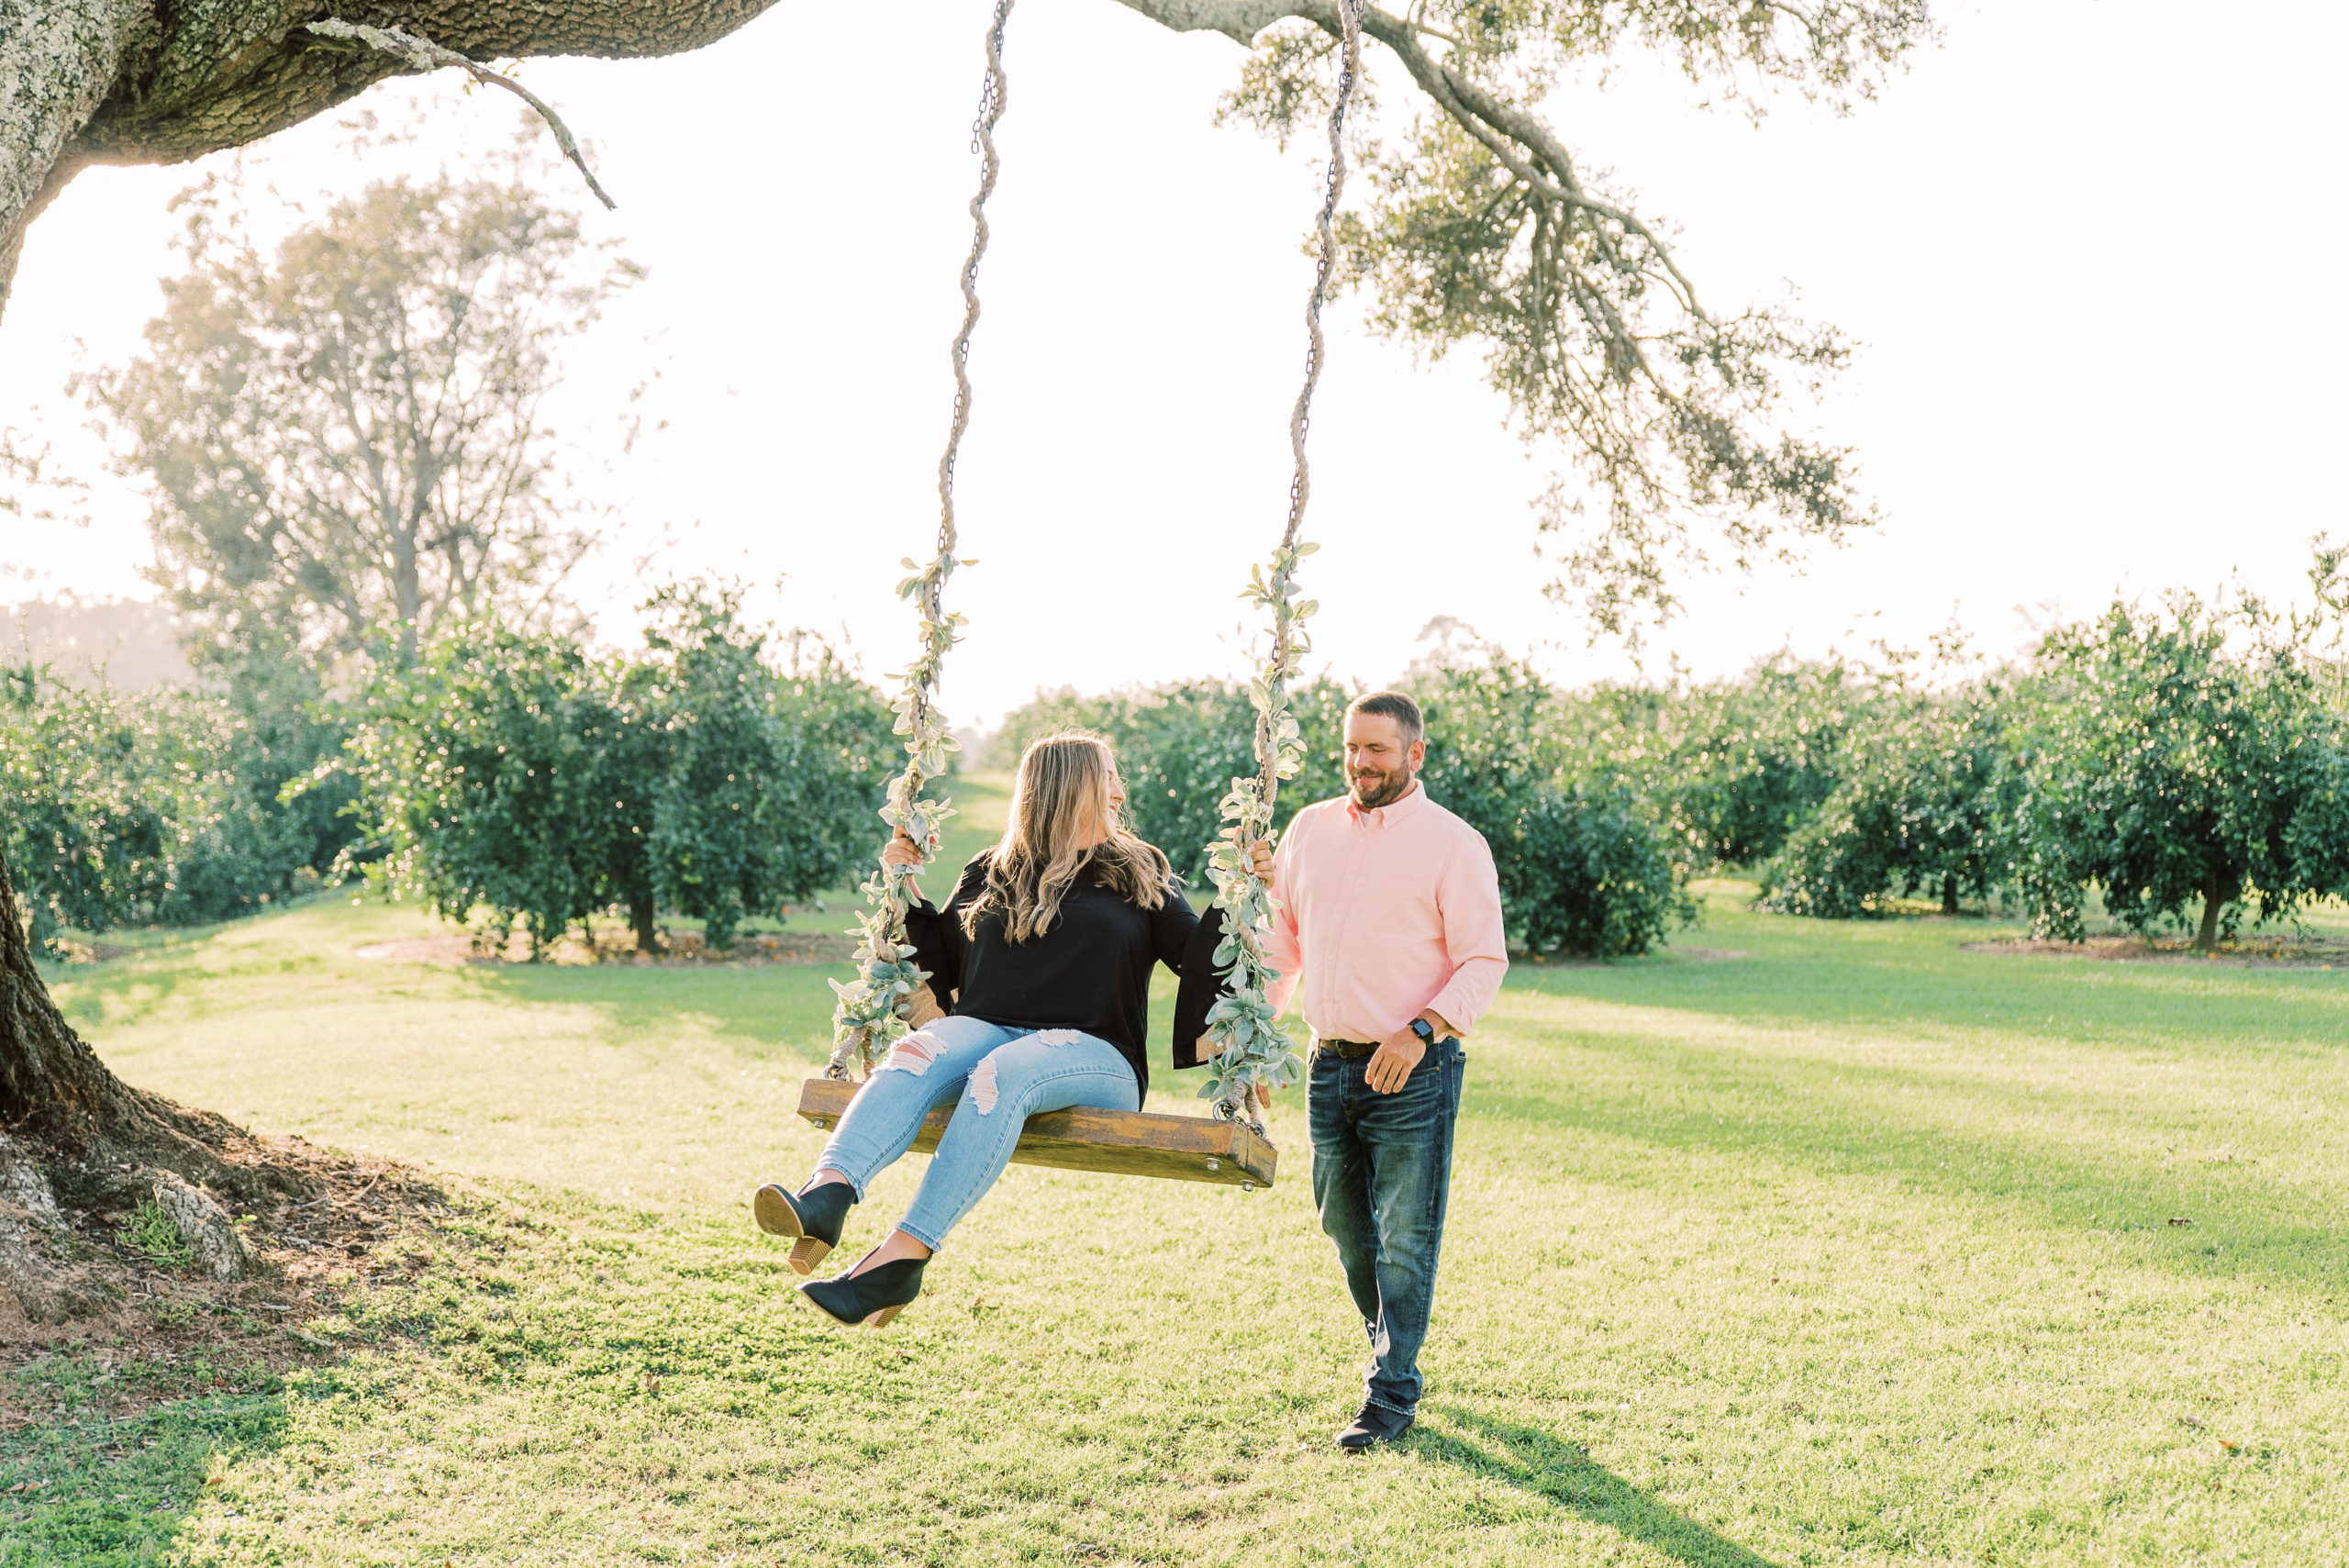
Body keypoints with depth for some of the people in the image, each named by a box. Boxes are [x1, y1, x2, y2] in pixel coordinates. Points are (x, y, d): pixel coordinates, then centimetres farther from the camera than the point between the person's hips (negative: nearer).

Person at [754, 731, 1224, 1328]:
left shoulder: (1140, 876, 18)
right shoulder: (990, 875, 22)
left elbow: (1199, 955, 11)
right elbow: (946, 961, 24)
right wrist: (907, 892, 15)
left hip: (1093, 1052, -2)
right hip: (987, 1029, 2)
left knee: (1002, 1073, -36)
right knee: (919, 1051, -32)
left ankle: (902, 1256, -48)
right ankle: (826, 1195, -54)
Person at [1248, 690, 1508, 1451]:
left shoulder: (1452, 843, -6)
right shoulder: (1311, 828, 10)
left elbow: (1485, 961, -9)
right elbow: (1285, 939, 19)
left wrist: (1421, 1031, -21)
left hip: (1412, 1072, -5)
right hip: (1330, 1065, 6)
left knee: (1405, 1239, -1)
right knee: (1347, 1230, 17)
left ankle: (1392, 1396, 10)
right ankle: (1391, 1351, 38)